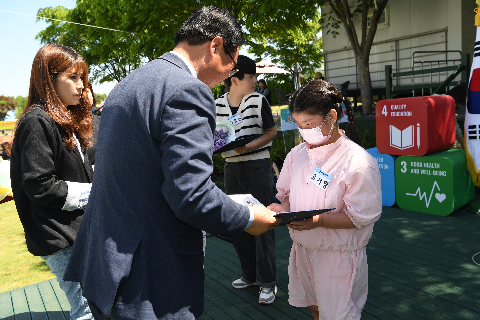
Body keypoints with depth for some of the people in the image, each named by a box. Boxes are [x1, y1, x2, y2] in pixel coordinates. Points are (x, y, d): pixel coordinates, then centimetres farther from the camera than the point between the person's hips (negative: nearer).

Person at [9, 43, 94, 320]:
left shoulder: (66, 121, 14)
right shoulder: (37, 122, -14)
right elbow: (40, 187, -20)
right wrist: (92, 193, -14)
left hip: (78, 231, 9)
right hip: (60, 238, -9)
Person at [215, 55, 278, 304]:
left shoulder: (258, 101, -4)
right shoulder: (217, 104, 5)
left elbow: (271, 131, -1)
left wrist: (249, 147, -16)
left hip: (257, 166, -4)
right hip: (231, 168, 5)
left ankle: (267, 282, 12)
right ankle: (250, 275, 30)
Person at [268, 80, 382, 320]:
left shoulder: (358, 162, -20)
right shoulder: (297, 153, 0)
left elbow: (359, 218, -19)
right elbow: (287, 192, 10)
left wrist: (316, 220, -31)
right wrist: (283, 208, -13)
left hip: (338, 255, -5)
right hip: (303, 247, 6)